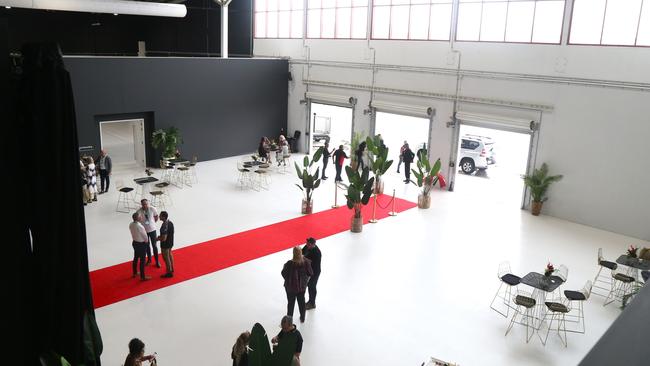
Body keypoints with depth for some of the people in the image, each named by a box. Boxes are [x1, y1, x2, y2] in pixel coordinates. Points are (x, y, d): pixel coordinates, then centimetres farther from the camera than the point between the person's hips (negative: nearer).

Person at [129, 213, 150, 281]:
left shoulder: (131, 225, -7)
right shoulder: (140, 226, -30)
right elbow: (145, 237, -18)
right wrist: (146, 241, 2)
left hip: (134, 242, 8)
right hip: (142, 244, -8)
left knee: (135, 258, 24)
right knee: (142, 260, 5)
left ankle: (134, 273, 42)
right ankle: (142, 277, 17)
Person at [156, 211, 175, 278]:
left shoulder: (164, 226, -31)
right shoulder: (170, 223, -4)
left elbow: (164, 238, -31)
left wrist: (158, 239, -12)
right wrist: (160, 236, 12)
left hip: (165, 244, -9)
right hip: (170, 242, 9)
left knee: (166, 258, 7)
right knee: (170, 255, 26)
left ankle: (169, 273, 19)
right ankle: (171, 269, 44)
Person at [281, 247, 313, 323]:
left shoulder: (290, 263, -29)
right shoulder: (306, 262, -20)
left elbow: (284, 273, -15)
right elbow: (310, 273, -8)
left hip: (291, 286, -3)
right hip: (302, 286, 3)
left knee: (291, 303, 16)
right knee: (301, 302, 23)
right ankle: (302, 318, 39)